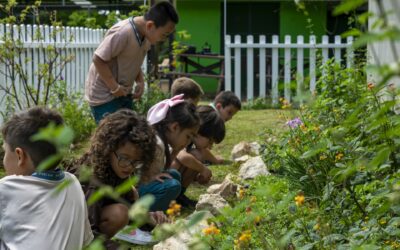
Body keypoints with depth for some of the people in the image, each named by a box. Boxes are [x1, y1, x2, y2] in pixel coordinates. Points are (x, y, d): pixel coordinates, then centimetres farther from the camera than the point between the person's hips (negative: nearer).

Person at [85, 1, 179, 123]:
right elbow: (98, 59, -24)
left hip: (123, 93, 8)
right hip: (104, 95, -8)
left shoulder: (145, 35, 0)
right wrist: (115, 87, -21)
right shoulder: (122, 33, -27)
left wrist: (140, 81, 0)